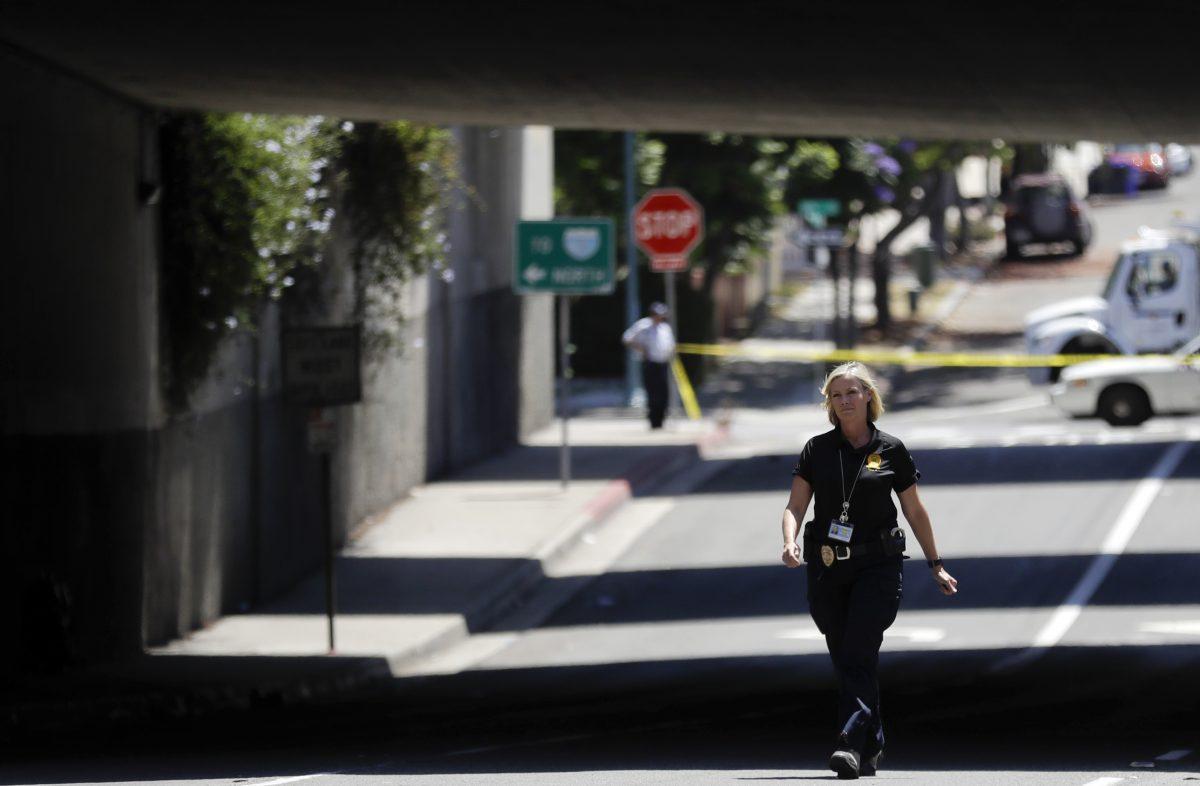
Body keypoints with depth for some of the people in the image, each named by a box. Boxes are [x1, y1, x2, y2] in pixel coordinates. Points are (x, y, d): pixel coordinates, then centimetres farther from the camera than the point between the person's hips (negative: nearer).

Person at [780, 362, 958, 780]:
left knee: (859, 655, -16)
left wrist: (935, 564, 15)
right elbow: (795, 505, 1)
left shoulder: (891, 450, 2)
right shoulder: (817, 450, 7)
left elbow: (915, 511, 10)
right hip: (827, 568, 3)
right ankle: (871, 745, 21)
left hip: (878, 565, -3)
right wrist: (790, 541, -19)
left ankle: (851, 745, -24)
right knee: (844, 662, 7)